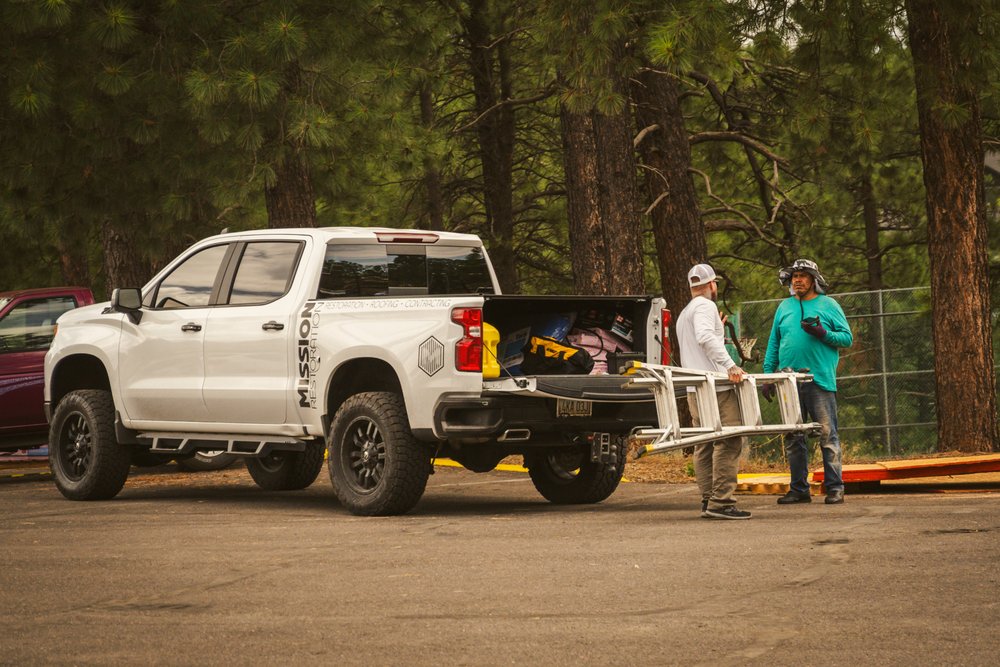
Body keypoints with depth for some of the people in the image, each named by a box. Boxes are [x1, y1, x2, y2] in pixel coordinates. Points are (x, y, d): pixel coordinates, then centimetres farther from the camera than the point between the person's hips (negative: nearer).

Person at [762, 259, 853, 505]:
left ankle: (835, 488, -2)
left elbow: (847, 338, 2)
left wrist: (822, 333, -14)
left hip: (820, 380, -4)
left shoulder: (828, 305, 4)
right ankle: (799, 489, 13)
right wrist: (768, 374, 10)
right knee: (793, 438, 6)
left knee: (827, 435, -5)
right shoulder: (784, 307, 15)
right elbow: (773, 343, 17)